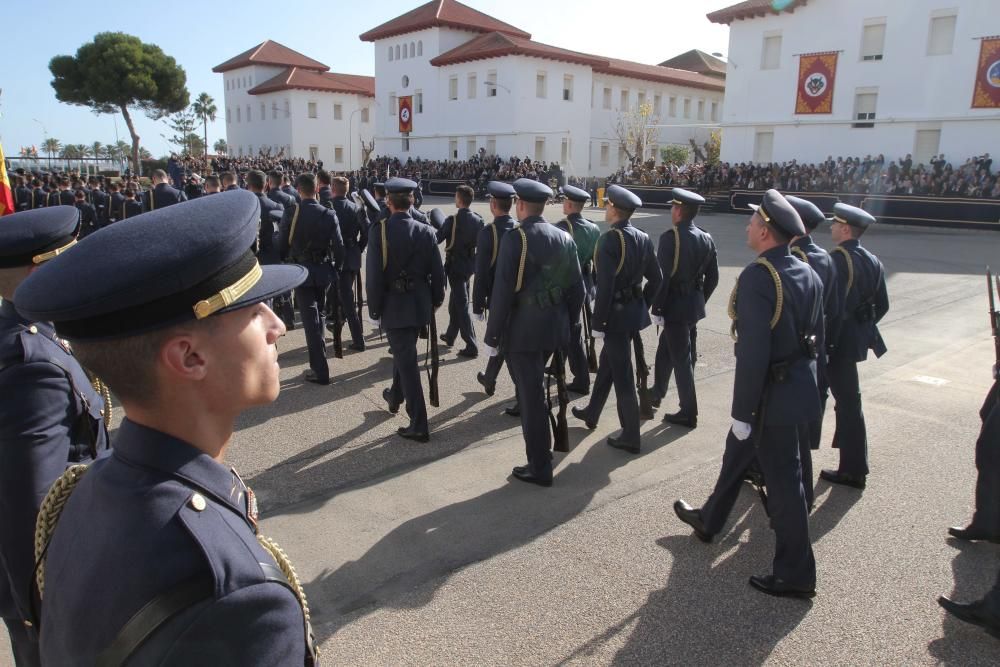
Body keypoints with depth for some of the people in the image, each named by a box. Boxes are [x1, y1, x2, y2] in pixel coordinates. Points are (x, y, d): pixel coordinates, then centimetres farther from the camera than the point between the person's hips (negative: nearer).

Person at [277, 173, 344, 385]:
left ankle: (320, 371, -2)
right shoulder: (329, 215, -5)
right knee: (318, 314, 20)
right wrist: (336, 268, 10)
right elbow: (338, 246, -4)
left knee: (310, 320, -2)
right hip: (324, 271, 3)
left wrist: (284, 262, 14)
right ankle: (318, 358, 34)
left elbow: (282, 243, -5)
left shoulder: (291, 212, -11)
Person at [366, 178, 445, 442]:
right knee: (404, 353, 26)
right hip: (420, 305, 5)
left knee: (407, 362, 0)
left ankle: (419, 425, 2)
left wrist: (374, 310, -5)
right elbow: (437, 272, -1)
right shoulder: (426, 232, -4)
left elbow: (374, 274, -15)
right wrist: (436, 301, 13)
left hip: (394, 306, -4)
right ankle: (395, 396, 48)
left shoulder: (379, 230, -13)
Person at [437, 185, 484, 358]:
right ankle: (450, 336, 36)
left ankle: (471, 347, -4)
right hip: (469, 265, 6)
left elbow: (436, 239, -11)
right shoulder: (478, 220, 0)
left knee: (462, 306, -3)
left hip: (455, 266, -6)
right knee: (455, 302, 22)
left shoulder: (452, 220, -17)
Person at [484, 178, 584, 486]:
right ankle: (540, 457, 41)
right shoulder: (564, 238, 6)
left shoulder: (515, 238, -14)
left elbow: (503, 291, -17)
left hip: (523, 330, -7)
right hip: (556, 328, 7)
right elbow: (577, 288, 9)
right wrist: (568, 323, 20)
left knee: (531, 397, 2)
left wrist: (491, 336, -10)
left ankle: (540, 467, 12)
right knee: (534, 391, 24)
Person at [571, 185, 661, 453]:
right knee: (607, 361, 23)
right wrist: (643, 305, 19)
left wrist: (598, 323, -17)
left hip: (616, 313, -8)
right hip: (635, 310, 8)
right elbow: (656, 278, 10)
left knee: (622, 375, 1)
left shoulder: (609, 239, -19)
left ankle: (630, 436, 11)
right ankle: (592, 413, 39)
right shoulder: (643, 238, 5)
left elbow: (605, 285, -23)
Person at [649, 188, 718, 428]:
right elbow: (713, 277, 9)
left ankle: (688, 413, 10)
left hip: (675, 305, -7)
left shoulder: (670, 237, -17)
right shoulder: (707, 239, 4)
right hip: (695, 305, 8)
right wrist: (700, 300, 20)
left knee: (681, 357, 1)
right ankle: (657, 393, 39)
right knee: (665, 348, 23)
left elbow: (662, 277, -20)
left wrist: (656, 309, -13)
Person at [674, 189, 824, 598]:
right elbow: (817, 335, 11)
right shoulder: (808, 273, 4)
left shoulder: (757, 277, -23)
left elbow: (753, 353, -26)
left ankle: (796, 575, 18)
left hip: (773, 394, -9)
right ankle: (709, 520, 44)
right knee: (738, 450, 24)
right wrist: (802, 373, 21)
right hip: (798, 383, 9)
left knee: (782, 478, 3)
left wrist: (742, 411, -19)